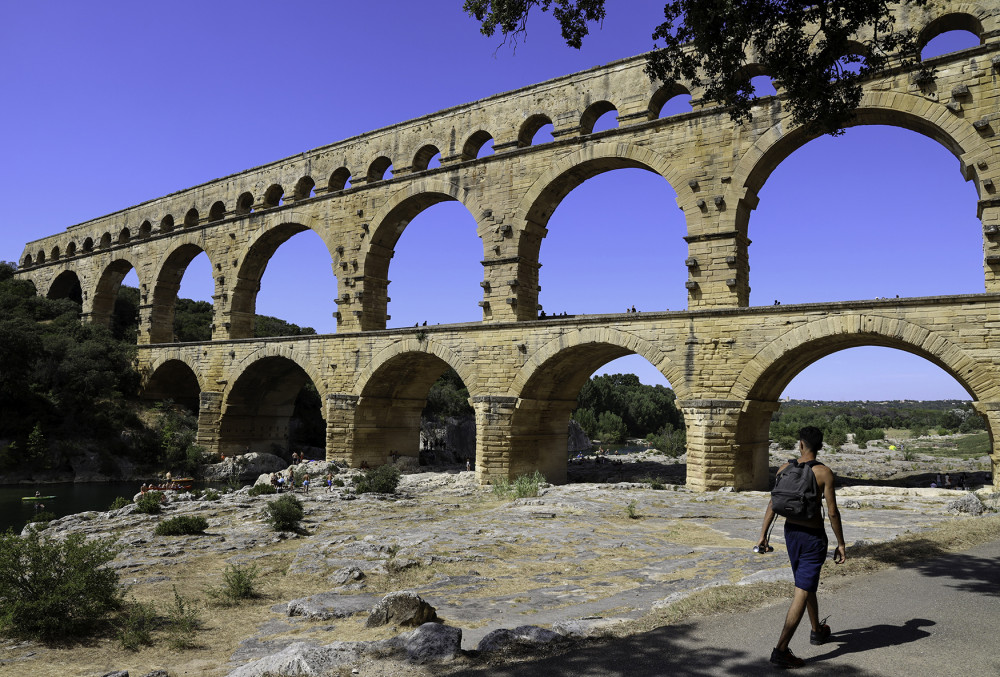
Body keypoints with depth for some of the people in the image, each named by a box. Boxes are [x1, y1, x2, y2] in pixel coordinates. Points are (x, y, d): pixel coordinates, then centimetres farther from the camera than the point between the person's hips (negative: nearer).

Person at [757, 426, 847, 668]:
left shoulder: (785, 469, -2)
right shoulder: (824, 473, -13)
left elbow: (773, 504, -1)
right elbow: (832, 512, -13)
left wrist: (763, 535, 6)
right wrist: (840, 544, -3)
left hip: (791, 532, 5)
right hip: (813, 536, -5)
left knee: (806, 583, 26)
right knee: (803, 592, -4)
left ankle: (817, 631, 45)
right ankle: (781, 650, -10)